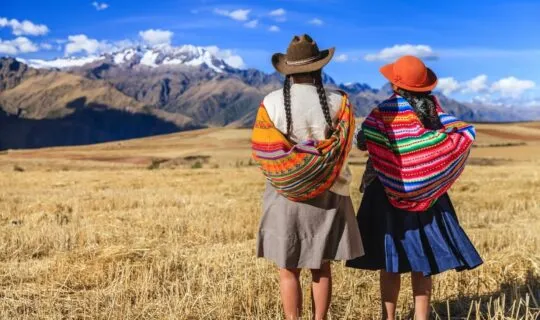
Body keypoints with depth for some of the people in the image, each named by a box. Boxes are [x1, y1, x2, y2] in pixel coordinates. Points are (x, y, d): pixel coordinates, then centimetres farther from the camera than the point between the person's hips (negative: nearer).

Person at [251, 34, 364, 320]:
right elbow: (342, 147, -3)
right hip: (327, 195, 2)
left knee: (288, 270, 8)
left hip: (285, 196, -1)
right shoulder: (338, 103, -6)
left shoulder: (272, 103, -9)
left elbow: (262, 152, -7)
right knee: (321, 268, 13)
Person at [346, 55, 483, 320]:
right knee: (422, 260, 10)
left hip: (390, 192, -3)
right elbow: (465, 132, -1)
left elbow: (362, 142, -13)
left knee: (390, 262, 5)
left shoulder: (386, 110, -11)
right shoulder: (433, 106, 0)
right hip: (427, 191, 4)